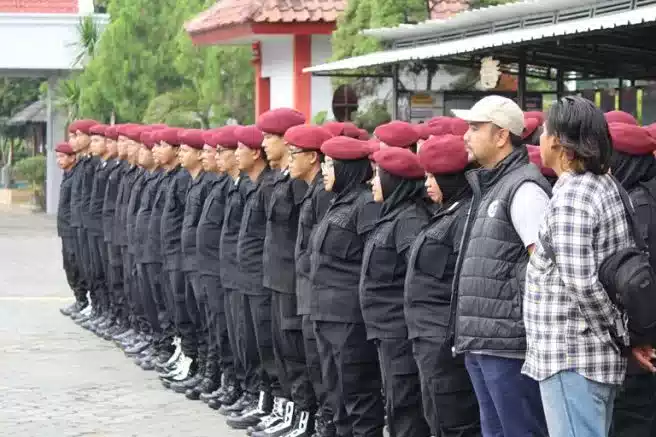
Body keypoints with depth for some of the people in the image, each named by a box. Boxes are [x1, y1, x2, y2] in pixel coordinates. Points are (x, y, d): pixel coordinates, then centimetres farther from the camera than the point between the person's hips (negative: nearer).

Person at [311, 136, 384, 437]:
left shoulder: (367, 205, -14)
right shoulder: (340, 204, 17)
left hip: (352, 317, -10)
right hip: (327, 315, 10)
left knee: (358, 391, -5)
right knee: (338, 391, 15)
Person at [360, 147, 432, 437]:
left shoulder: (410, 219, -15)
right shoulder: (392, 215, 15)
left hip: (402, 332, -10)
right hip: (387, 331, 10)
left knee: (404, 406, -7)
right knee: (395, 405, 14)